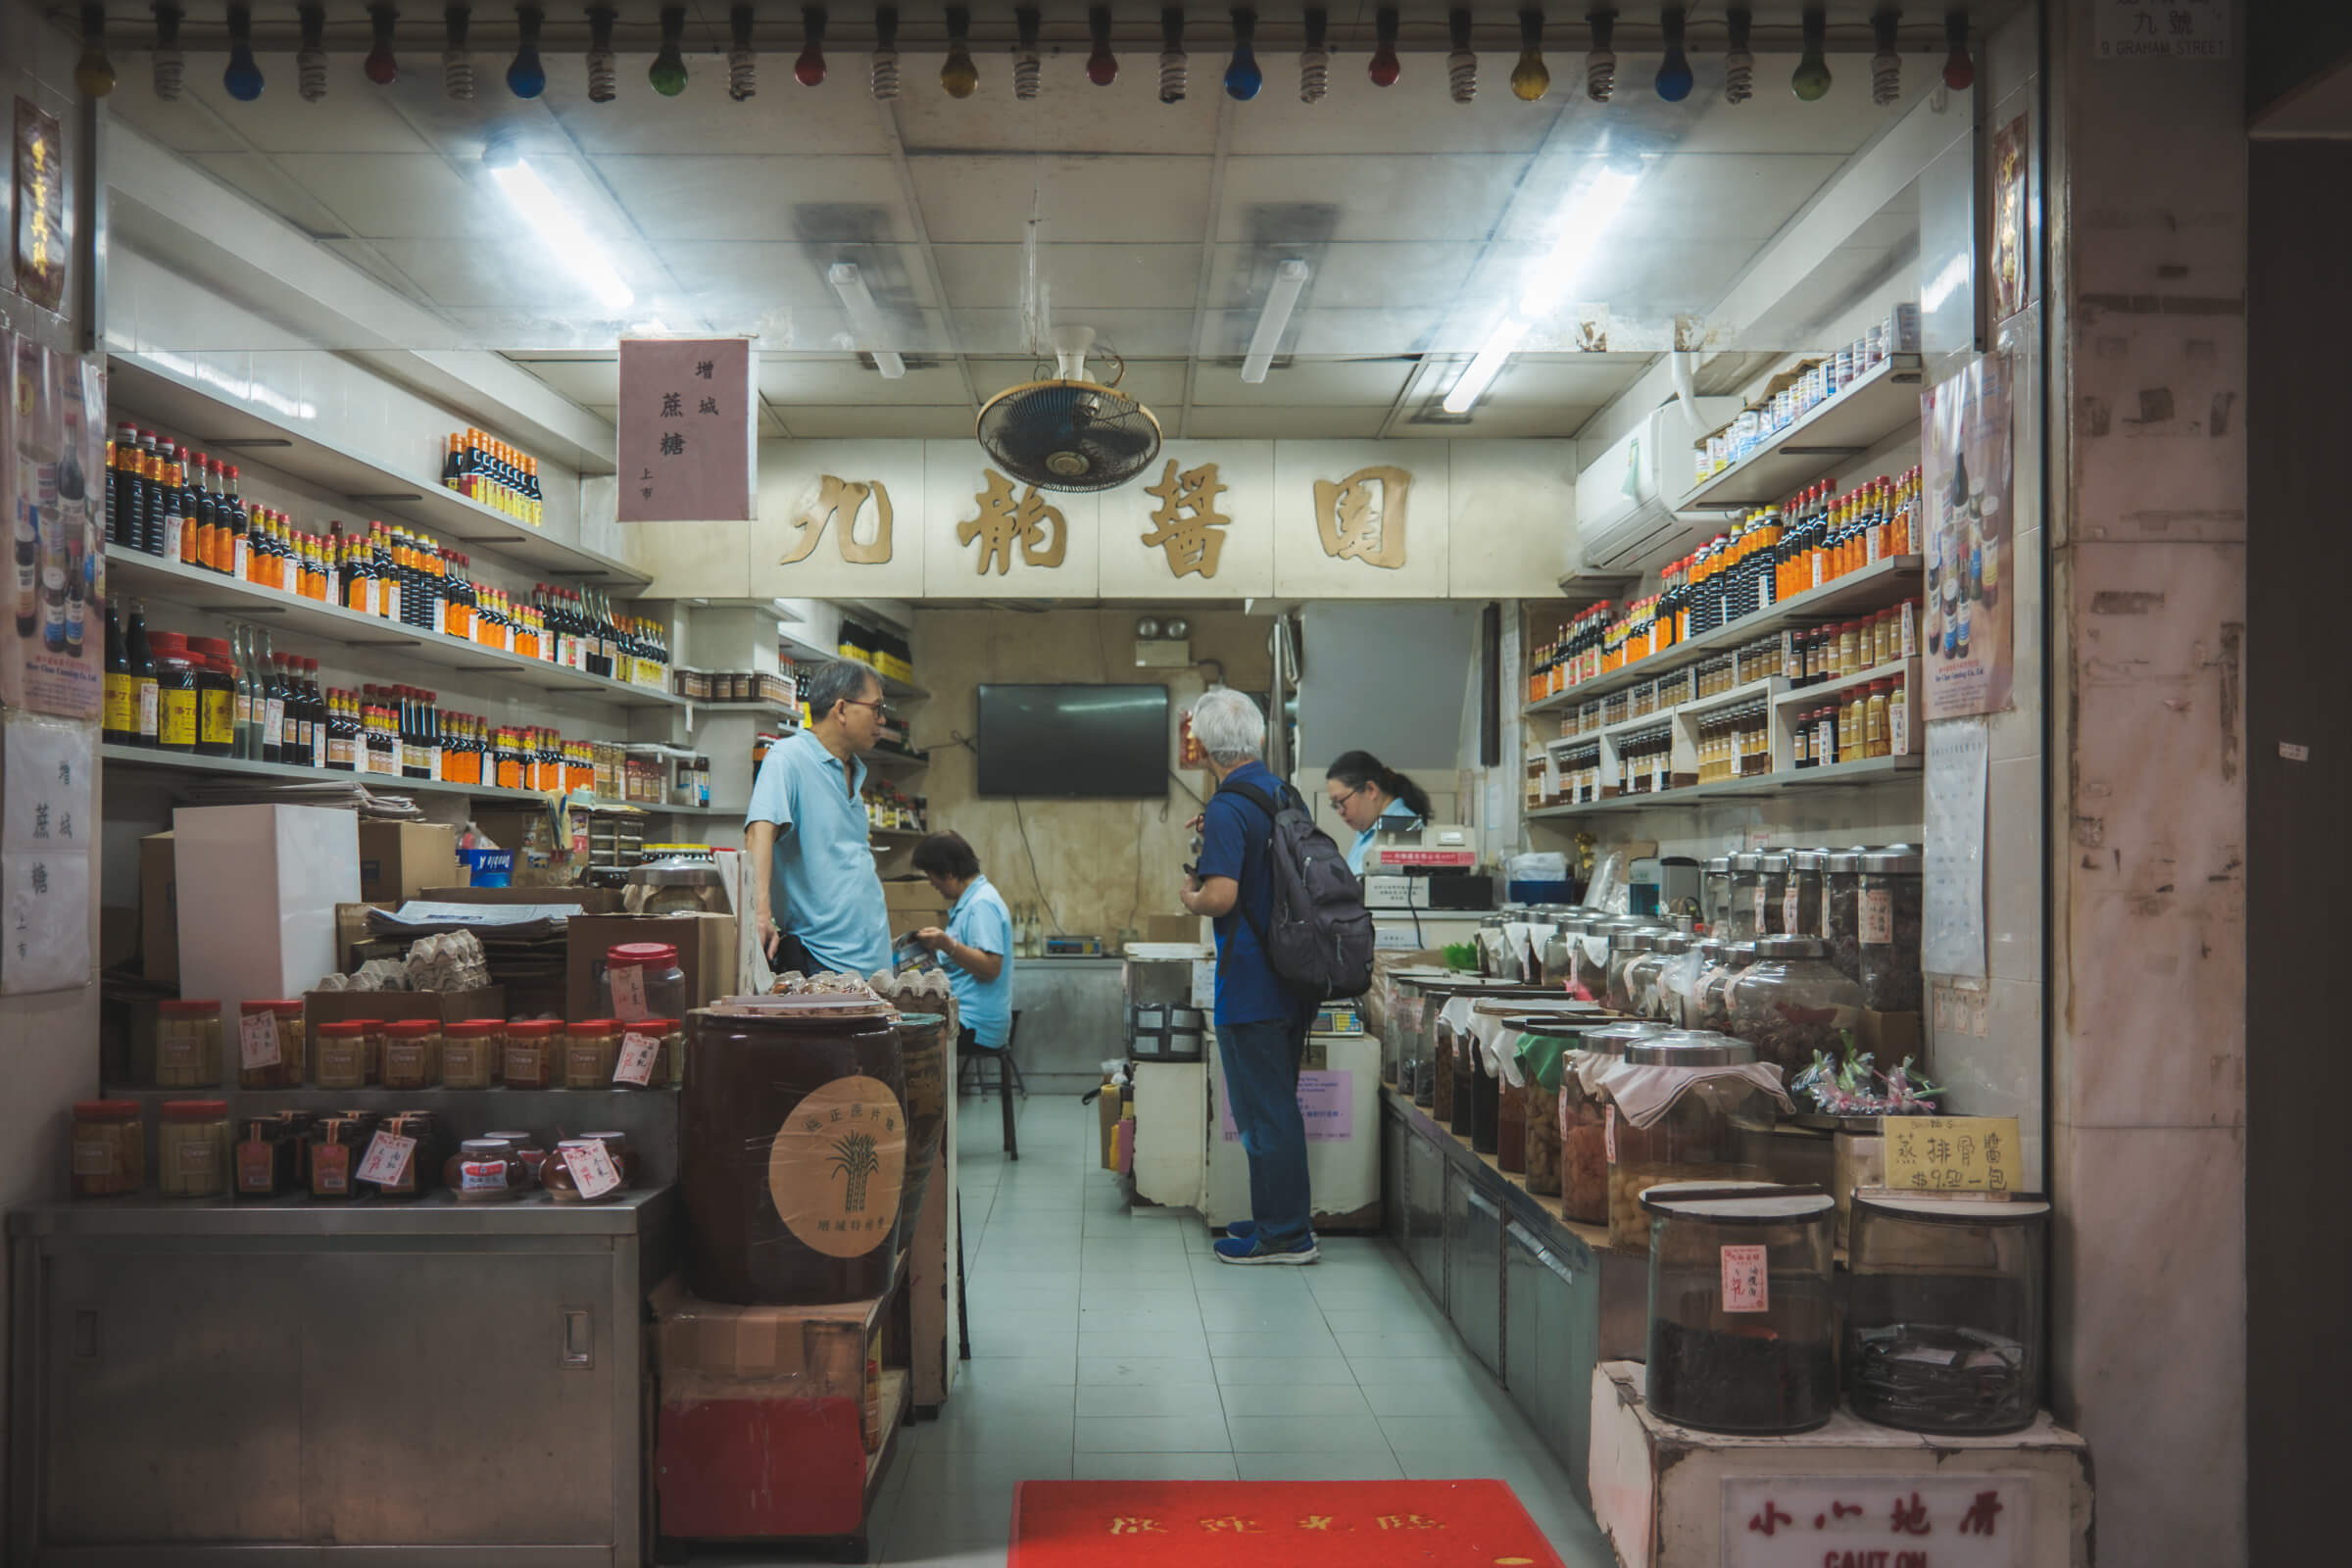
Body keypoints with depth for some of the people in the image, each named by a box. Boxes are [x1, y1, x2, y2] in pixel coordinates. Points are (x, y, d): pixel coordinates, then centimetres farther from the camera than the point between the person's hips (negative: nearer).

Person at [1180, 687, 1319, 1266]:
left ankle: (1285, 1234, 8)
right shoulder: (1287, 795, 9)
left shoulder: (1228, 808, -17)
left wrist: (1189, 897, -5)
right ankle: (1287, 1216, 28)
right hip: (1294, 976, 9)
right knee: (1278, 1102, 19)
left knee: (1263, 1108, 1)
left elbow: (1221, 896, -26)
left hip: (1251, 980, -8)